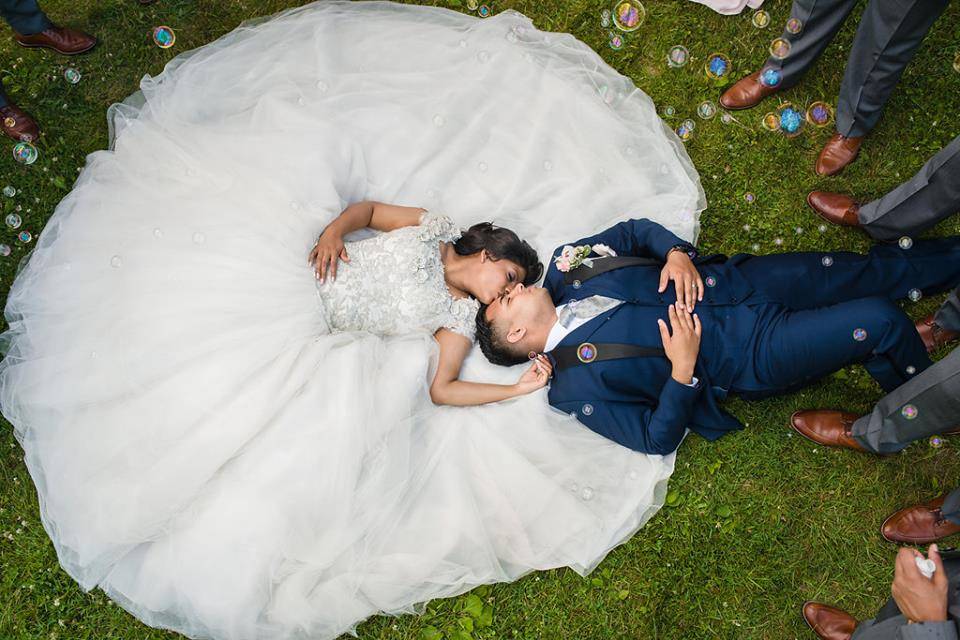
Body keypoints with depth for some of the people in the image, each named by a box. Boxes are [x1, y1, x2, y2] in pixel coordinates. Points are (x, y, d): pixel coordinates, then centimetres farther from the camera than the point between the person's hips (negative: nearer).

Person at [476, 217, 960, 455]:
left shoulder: (561, 274, 1)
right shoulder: (575, 389, -14)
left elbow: (632, 231, 9)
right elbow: (657, 439, -14)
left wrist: (676, 253, -11)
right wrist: (683, 369, -26)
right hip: (749, 358, -5)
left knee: (867, 274, 4)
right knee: (879, 321, -14)